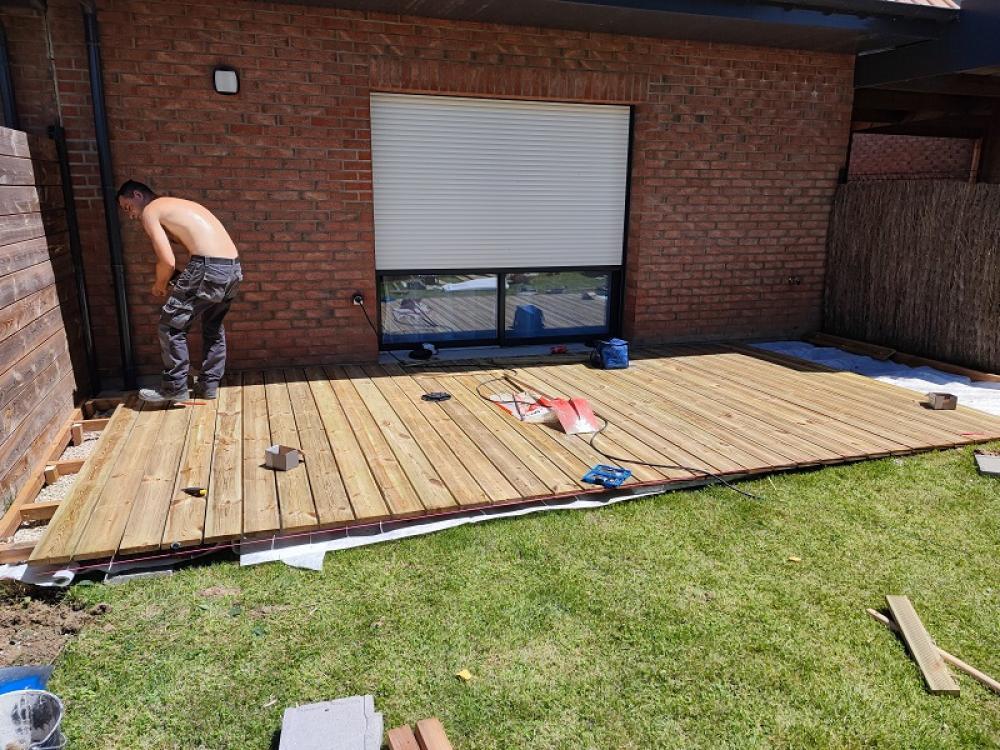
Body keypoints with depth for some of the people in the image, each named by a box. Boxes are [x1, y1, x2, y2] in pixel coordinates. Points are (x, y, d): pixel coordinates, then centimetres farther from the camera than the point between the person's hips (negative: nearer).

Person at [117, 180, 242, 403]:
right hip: (233, 268, 8)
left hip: (209, 269, -8)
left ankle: (175, 388, 16)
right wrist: (177, 282, 21)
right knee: (213, 327, 24)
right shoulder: (180, 205, 29)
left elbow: (167, 261, -7)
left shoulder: (150, 211, 3)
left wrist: (159, 285, 12)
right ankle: (209, 385, 31)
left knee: (171, 325, 7)